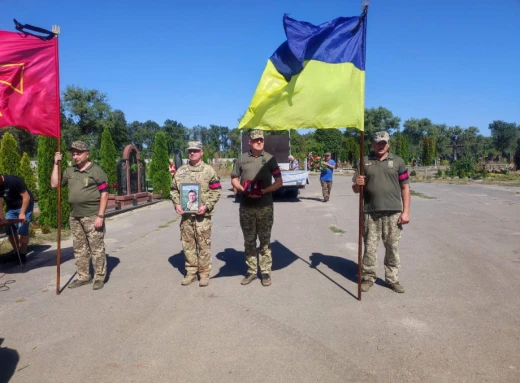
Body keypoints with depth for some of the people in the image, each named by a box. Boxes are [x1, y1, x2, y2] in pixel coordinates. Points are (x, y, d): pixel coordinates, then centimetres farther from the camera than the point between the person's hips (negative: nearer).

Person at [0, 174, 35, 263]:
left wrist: (22, 213, -27)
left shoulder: (14, 180, -27)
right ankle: (16, 252, 17)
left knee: (22, 230, -13)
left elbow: (26, 197, -24)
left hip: (25, 205, -6)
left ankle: (22, 254, 0)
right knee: (9, 230, 2)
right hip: (11, 207, 7)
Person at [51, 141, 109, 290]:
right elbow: (54, 184, 13)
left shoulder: (96, 170, -7)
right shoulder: (70, 171, 12)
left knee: (96, 248, -1)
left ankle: (100, 278, 8)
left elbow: (104, 194, -10)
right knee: (79, 249, 13)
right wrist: (56, 164, 7)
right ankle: (83, 277, 23)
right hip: (74, 217, 7)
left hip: (92, 216, -7)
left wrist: (100, 216, -16)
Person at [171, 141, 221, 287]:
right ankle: (191, 272, 22)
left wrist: (207, 206, -14)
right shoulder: (180, 171, 10)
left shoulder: (208, 170, -1)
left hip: (203, 214, -4)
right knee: (187, 244, 10)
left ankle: (204, 274, 13)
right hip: (186, 214, 4)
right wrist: (177, 204, -2)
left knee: (204, 245, 1)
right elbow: (174, 189, 14)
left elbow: (216, 191, -3)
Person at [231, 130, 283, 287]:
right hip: (246, 207, 2)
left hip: (265, 207, -1)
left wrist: (264, 191, -14)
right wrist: (244, 190, -9)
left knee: (265, 240, 5)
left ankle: (265, 272, 15)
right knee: (249, 241, 9)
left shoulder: (270, 159, 2)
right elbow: (234, 180, 11)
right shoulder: (242, 159, 6)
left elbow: (279, 182, 2)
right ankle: (251, 271, 20)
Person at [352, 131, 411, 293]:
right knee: (370, 246, 6)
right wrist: (358, 184, -15)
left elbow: (405, 187, 5)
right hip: (370, 212, 0)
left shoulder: (397, 161, 6)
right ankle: (368, 277, 18)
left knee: (393, 247, 7)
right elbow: (356, 189, 9)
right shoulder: (365, 161, 7)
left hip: (393, 212, 0)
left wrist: (406, 211, -2)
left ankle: (392, 279, 19)